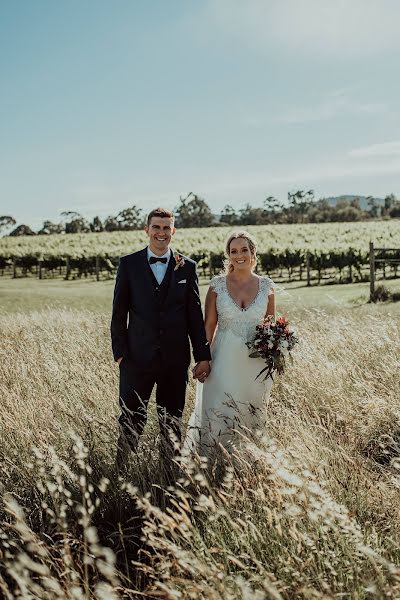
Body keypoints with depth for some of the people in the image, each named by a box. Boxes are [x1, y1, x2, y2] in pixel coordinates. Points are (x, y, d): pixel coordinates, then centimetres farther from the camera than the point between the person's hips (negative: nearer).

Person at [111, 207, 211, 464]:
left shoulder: (187, 267, 4)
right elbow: (119, 312, 3)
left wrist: (203, 356, 2)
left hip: (175, 359, 1)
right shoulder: (129, 264, 2)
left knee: (172, 423, 12)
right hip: (138, 357, -1)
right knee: (131, 421, 2)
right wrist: (120, 352, -3)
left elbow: (195, 314, 5)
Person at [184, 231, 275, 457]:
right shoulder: (218, 285, -1)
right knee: (216, 418, -1)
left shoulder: (266, 286, 3)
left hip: (256, 363, 2)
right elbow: (209, 325, 1)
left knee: (251, 420, 11)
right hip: (224, 361, -1)